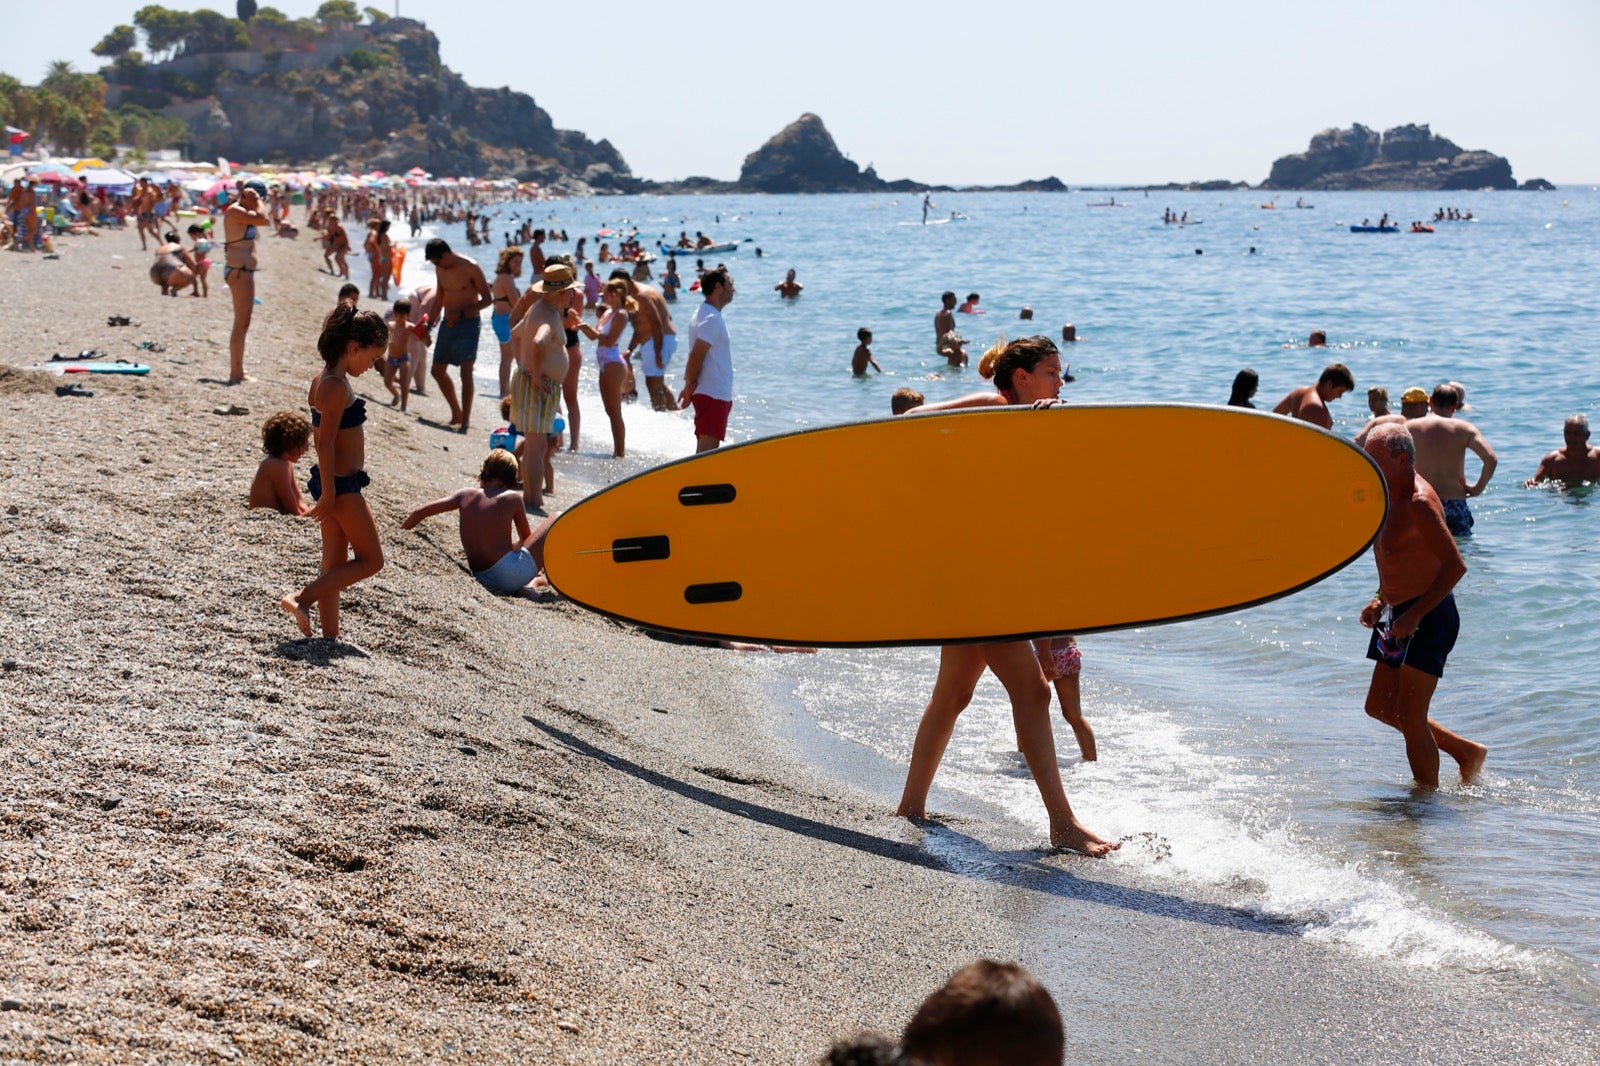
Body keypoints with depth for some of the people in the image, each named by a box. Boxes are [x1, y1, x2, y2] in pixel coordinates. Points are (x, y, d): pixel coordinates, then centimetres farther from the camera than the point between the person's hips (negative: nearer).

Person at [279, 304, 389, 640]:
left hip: (332, 482, 10)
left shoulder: (322, 379, 10)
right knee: (371, 560, 0)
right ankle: (303, 599, -4)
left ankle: (330, 634, 18)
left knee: (335, 563, 14)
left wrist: (329, 489, 20)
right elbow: (325, 443, -22)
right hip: (342, 485, -10)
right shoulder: (337, 386, -20)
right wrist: (329, 493, -20)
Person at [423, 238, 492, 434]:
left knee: (465, 372, -14)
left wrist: (462, 313, -21)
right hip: (447, 323, 8)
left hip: (468, 323, -8)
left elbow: (487, 299, -13)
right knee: (438, 371, 10)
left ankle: (465, 420, -13)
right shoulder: (440, 270, 7)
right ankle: (457, 413, 24)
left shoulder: (471, 268, -13)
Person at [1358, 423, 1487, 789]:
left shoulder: (1419, 503, -21)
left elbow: (1455, 566, -25)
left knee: (1410, 717, -6)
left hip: (1429, 618, -10)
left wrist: (1414, 615, -25)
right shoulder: (1390, 495, 9)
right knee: (1380, 707, 16)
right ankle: (1466, 751, 27)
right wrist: (1380, 600, 12)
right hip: (1401, 615, 10)